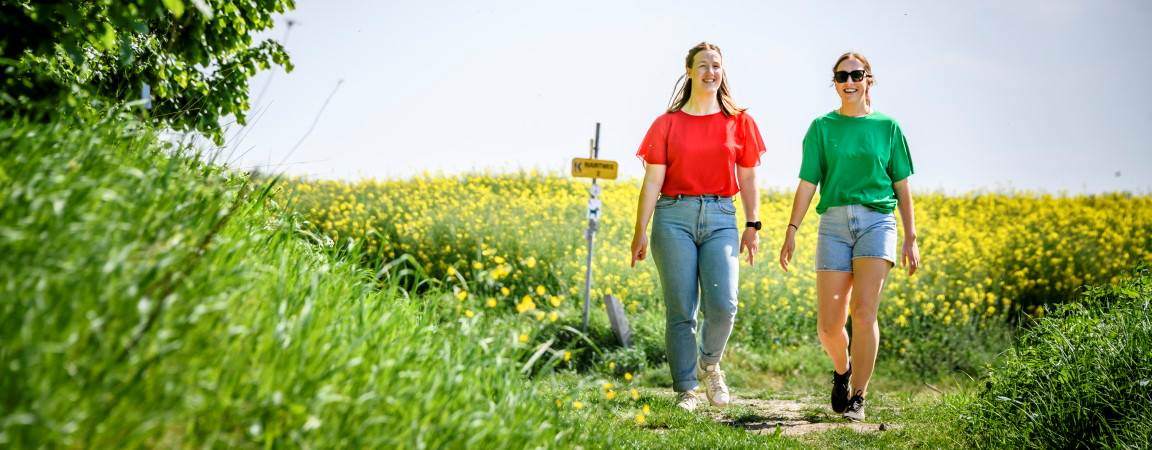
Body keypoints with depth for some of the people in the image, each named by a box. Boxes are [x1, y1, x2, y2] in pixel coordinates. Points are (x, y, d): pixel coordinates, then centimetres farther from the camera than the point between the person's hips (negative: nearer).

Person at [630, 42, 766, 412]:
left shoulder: (739, 122, 9)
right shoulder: (668, 123, 5)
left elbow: (748, 178, 13)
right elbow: (653, 180, 2)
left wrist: (752, 225, 7)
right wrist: (641, 231, -4)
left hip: (720, 217, 1)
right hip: (675, 215, -1)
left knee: (723, 304, -14)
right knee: (680, 310, -1)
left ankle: (710, 363, 16)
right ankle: (685, 390, 10)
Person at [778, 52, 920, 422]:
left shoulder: (887, 127, 9)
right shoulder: (821, 127, 9)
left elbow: (902, 187, 11)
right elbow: (807, 184, 5)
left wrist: (911, 237, 7)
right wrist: (791, 232, -3)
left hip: (877, 221, -1)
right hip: (834, 223, 1)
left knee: (864, 310, -17)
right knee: (828, 325, -3)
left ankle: (857, 398, -7)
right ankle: (842, 369, 31)